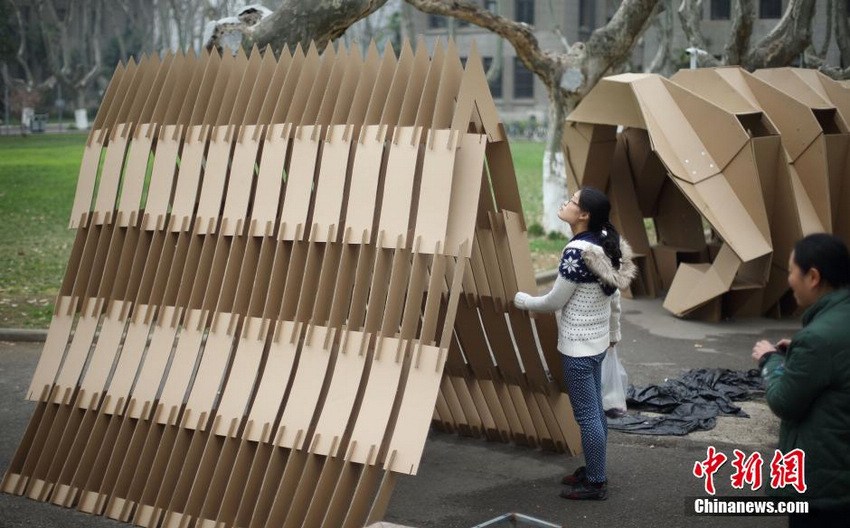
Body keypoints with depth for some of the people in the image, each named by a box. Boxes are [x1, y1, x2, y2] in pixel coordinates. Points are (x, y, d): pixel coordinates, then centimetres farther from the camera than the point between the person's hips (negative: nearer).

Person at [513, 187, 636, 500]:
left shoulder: (577, 252, -23)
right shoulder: (605, 245, 4)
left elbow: (554, 302, -15)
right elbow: (614, 296, 13)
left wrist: (520, 300, 2)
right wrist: (614, 333, 24)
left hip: (578, 345, -10)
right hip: (597, 341, 10)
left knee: (586, 415, -1)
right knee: (595, 411, 17)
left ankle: (596, 484, 8)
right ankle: (593, 471, 28)